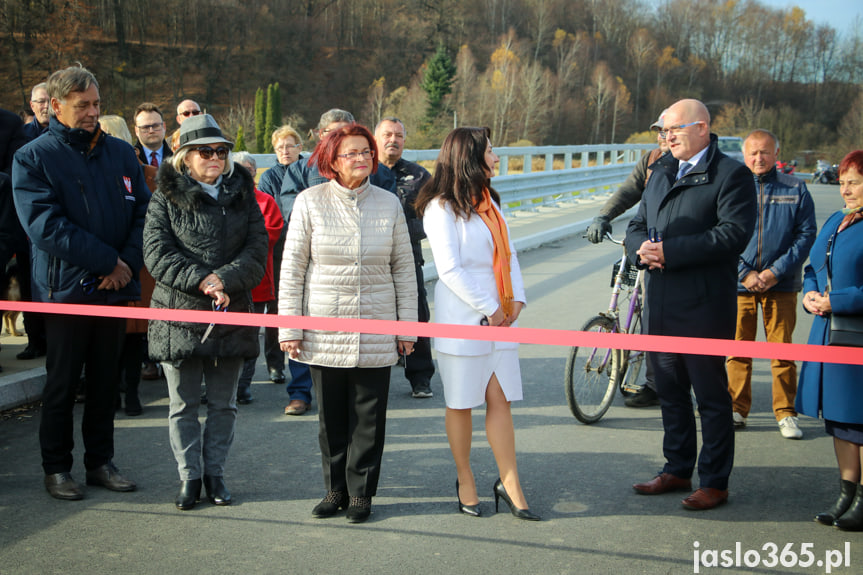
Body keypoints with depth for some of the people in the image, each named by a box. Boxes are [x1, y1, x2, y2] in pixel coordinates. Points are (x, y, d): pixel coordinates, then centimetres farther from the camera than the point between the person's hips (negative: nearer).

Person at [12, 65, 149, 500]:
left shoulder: (120, 153, 9)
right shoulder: (33, 158, -4)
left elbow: (143, 212, 6)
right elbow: (45, 225, -14)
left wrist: (127, 262, -11)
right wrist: (107, 260, -16)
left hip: (114, 287, 4)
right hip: (64, 288, -4)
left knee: (106, 379, 11)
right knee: (62, 382, 5)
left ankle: (100, 461, 23)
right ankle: (56, 468, 17)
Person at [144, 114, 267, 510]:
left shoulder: (242, 195, 8)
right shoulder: (166, 198, 2)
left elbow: (257, 251, 0)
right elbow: (157, 254, -7)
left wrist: (225, 278, -17)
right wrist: (200, 281, -19)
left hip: (232, 314, 2)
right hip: (179, 312, -2)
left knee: (223, 403, 10)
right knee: (183, 404, 5)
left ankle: (215, 473, 23)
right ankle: (189, 477, 17)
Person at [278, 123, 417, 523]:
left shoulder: (389, 203, 3)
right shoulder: (310, 202, -2)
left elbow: (404, 268, 8)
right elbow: (292, 268, 0)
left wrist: (407, 325, 6)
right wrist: (289, 328, -3)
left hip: (375, 331, 1)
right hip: (324, 330, -1)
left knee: (369, 417, 4)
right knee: (331, 416, 8)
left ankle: (361, 492, 17)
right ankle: (335, 490, 23)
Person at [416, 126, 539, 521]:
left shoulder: (489, 202, 17)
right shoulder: (442, 207, -8)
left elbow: (508, 253, 16)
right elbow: (450, 269, -15)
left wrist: (516, 299, 1)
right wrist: (488, 310, -14)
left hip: (500, 318, 6)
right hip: (463, 320, -6)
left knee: (500, 400, 5)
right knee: (461, 403, 4)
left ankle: (509, 483, 9)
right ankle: (465, 481, 17)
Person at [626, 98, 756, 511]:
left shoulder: (732, 175, -7)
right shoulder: (660, 173, 17)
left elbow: (733, 233, -19)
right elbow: (637, 225, 18)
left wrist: (670, 251, -22)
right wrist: (642, 249, -6)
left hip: (705, 307, -7)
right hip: (661, 306, 7)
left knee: (711, 396, 2)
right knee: (671, 392, 16)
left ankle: (714, 482, 12)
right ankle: (677, 470, 29)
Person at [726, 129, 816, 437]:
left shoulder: (795, 189, 5)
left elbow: (806, 234, 2)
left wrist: (776, 271, -8)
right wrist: (744, 273, -8)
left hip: (782, 284, 0)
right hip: (739, 284, 0)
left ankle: (786, 413, 11)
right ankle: (737, 409, 16)